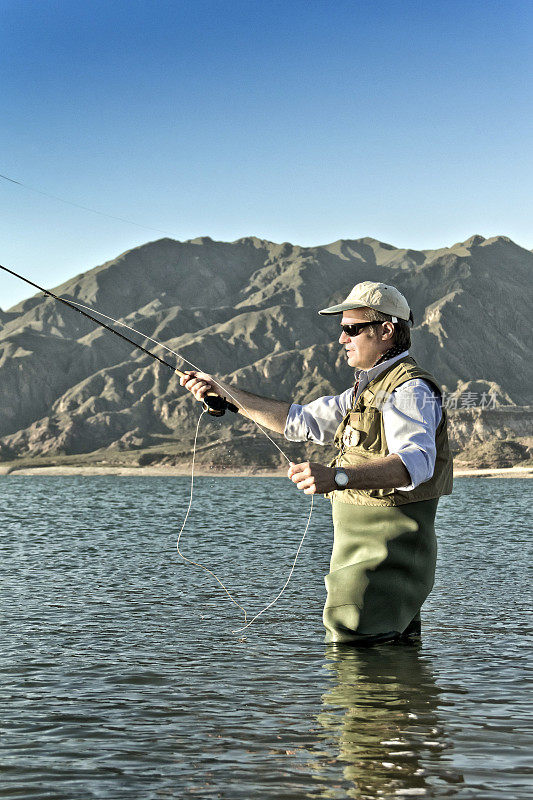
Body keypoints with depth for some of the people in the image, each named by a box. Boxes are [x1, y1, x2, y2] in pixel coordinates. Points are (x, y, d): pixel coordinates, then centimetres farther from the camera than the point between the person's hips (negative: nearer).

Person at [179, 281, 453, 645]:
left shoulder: (411, 390, -15)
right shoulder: (368, 389, 19)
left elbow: (415, 461, -34)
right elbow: (300, 420, 21)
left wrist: (336, 477, -47)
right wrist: (224, 392, 16)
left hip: (388, 551, -10)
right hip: (362, 548, 10)